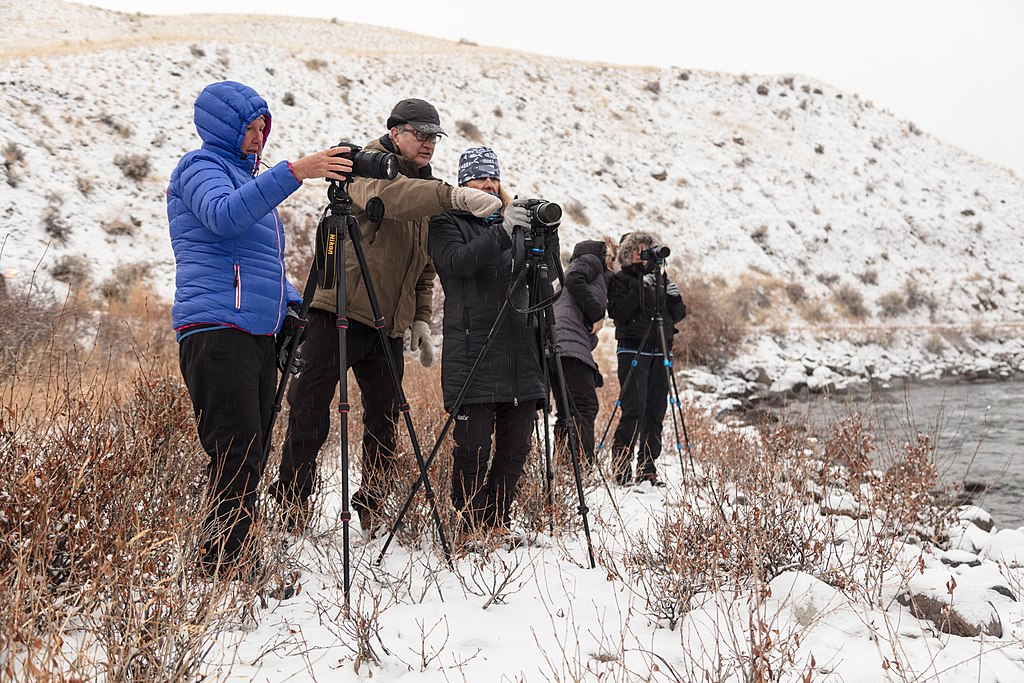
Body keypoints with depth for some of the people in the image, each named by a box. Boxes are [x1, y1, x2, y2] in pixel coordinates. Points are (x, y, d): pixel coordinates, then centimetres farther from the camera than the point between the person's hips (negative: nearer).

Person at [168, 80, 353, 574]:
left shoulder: (243, 174, 27)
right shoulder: (200, 167, -1)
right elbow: (225, 215, -25)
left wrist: (292, 304, 16)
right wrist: (293, 172, -32)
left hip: (257, 333, 9)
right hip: (217, 329, -9)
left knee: (249, 457, 6)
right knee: (236, 456, -14)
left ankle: (238, 562, 10)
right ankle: (222, 563, -11)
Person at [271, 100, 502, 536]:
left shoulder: (426, 190, 19)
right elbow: (386, 195, -30)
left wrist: (421, 318, 14)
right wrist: (454, 196, -41)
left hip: (387, 326, 7)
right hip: (336, 315, -7)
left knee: (384, 423, 7)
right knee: (309, 418, -3)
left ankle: (371, 511, 19)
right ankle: (290, 512, 7)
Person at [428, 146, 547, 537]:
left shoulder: (513, 222, 21)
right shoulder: (447, 223, 5)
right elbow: (458, 262, -17)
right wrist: (502, 232, -27)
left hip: (520, 354, 6)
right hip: (472, 355, -6)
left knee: (516, 446, 7)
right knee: (474, 447, -6)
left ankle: (498, 523, 19)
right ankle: (471, 527, 7)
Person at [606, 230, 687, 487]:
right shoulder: (620, 280, 5)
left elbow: (677, 316, 15)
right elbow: (618, 313, -11)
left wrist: (674, 297, -5)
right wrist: (640, 289, -16)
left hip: (660, 352, 5)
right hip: (633, 350, -5)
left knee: (656, 411, 1)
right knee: (634, 410, -13)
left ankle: (647, 468, 6)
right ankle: (621, 465, -5)